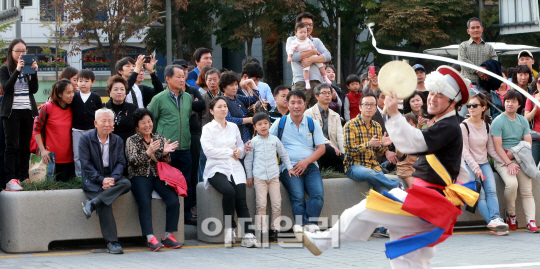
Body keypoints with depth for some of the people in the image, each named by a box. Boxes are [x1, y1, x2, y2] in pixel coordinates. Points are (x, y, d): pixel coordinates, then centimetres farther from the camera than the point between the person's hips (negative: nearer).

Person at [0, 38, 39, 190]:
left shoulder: (29, 67, 11)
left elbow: (34, 89, 3)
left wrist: (34, 72, -11)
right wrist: (17, 70, -22)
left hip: (28, 111, 4)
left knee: (25, 146, 5)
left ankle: (24, 177, 9)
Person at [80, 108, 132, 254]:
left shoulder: (118, 141, 13)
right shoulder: (86, 140, 1)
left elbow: (120, 162, 5)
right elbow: (86, 164, -7)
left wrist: (113, 178, -16)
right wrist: (101, 179, -19)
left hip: (111, 178, 4)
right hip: (93, 181, -4)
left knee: (126, 184, -29)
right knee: (104, 204, -31)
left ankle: (92, 203, -33)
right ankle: (112, 242, -31)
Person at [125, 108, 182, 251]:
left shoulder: (160, 139, 17)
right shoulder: (132, 141, 8)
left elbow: (166, 163, 14)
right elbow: (133, 161, -8)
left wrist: (165, 153, -9)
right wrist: (149, 152, -24)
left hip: (158, 176, 3)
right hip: (140, 177, -3)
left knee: (174, 200, -23)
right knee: (145, 202, -32)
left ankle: (168, 235, -16)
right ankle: (150, 238, -32)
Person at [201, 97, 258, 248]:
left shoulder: (233, 127, 19)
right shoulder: (208, 128, 4)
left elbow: (241, 146, 22)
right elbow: (208, 150, -8)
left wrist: (239, 151, -2)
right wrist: (230, 152, -5)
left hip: (235, 168, 4)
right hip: (216, 169, -4)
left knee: (241, 198, -19)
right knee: (229, 191, -32)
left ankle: (248, 235, -27)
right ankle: (229, 228, -15)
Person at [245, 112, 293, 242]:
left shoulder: (274, 139, 9)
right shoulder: (253, 142, 4)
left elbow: (283, 154, 21)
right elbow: (248, 160, 10)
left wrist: (289, 168, 16)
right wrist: (249, 176, 8)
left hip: (274, 176, 2)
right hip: (259, 177, -2)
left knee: (277, 203, 0)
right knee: (261, 204, -5)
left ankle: (275, 229, 8)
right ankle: (262, 231, -1)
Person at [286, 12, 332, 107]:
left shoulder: (317, 41, 24)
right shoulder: (292, 40, 13)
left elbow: (328, 56, 7)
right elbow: (293, 56, -8)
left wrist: (312, 60, -9)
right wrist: (312, 52, 0)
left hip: (317, 81, 4)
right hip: (301, 81, -4)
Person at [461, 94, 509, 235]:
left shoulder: (486, 126, 10)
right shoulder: (464, 126, -5)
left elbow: (491, 149, 15)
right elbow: (465, 150, -10)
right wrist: (475, 168, -19)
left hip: (484, 164, 4)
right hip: (470, 165, -4)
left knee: (491, 191, -19)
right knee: (480, 195, -19)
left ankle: (495, 219, -31)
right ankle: (493, 222, -28)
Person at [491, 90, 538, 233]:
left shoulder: (523, 121, 13)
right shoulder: (498, 121, -2)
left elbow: (528, 143, 5)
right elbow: (498, 146, -9)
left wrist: (513, 153, -10)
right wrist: (509, 163, -20)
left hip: (520, 159, 4)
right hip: (503, 161, -4)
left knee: (527, 190, -13)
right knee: (512, 183, -29)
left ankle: (531, 222, -17)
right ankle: (511, 214, -7)